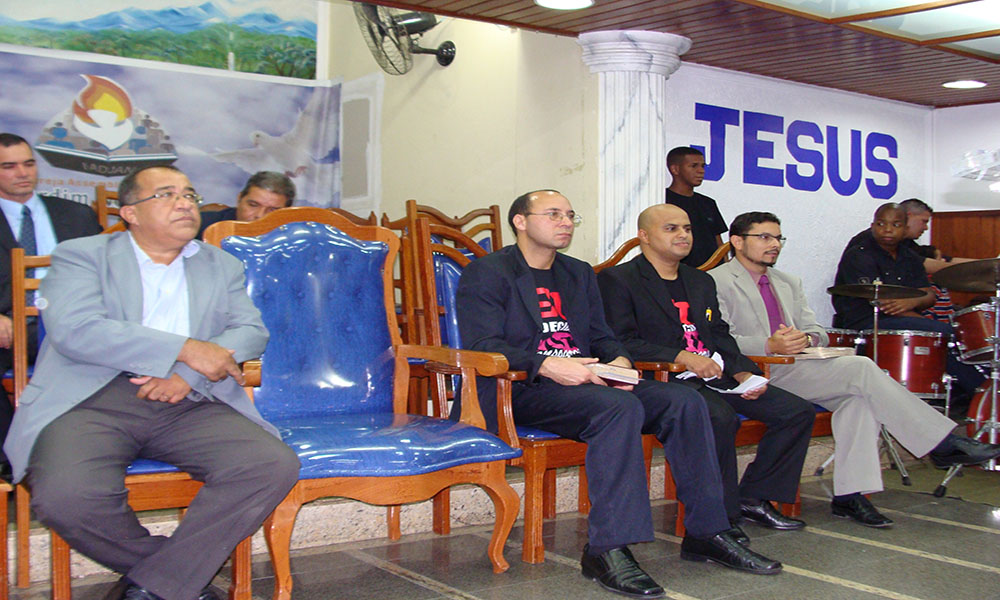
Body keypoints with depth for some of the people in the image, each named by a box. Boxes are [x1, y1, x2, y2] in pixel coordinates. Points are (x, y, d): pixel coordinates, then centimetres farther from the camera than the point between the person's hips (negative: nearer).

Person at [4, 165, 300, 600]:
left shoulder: (221, 266, 22)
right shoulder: (80, 256, 10)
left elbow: (251, 331, 9)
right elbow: (75, 329, -8)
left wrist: (189, 373, -12)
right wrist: (185, 349, -13)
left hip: (188, 404, 3)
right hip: (94, 401, -2)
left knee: (275, 466, -23)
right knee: (64, 495, -32)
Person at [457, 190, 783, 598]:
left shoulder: (579, 274, 25)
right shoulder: (487, 273, 1)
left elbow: (602, 336, 22)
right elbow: (482, 345, -12)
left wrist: (619, 361, -3)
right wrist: (547, 366, -26)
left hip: (584, 382, 8)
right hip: (522, 392, -7)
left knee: (684, 401, -11)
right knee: (620, 407, -34)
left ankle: (706, 532, -5)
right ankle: (607, 550, -32)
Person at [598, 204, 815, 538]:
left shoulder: (701, 281, 25)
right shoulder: (618, 280, 0)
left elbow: (720, 335, 21)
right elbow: (620, 342, -11)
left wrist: (744, 372, 0)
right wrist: (682, 357, -20)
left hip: (714, 376, 8)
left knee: (798, 411, -5)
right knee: (720, 417, -35)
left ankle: (753, 498, 5)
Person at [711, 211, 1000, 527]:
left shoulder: (789, 283, 25)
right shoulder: (717, 282, 1)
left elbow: (818, 333, 17)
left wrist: (805, 339, -9)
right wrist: (769, 345, -25)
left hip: (796, 368, 8)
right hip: (758, 375, -7)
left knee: (857, 397, -22)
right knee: (861, 369, -21)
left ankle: (849, 495, -21)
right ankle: (943, 444, -14)